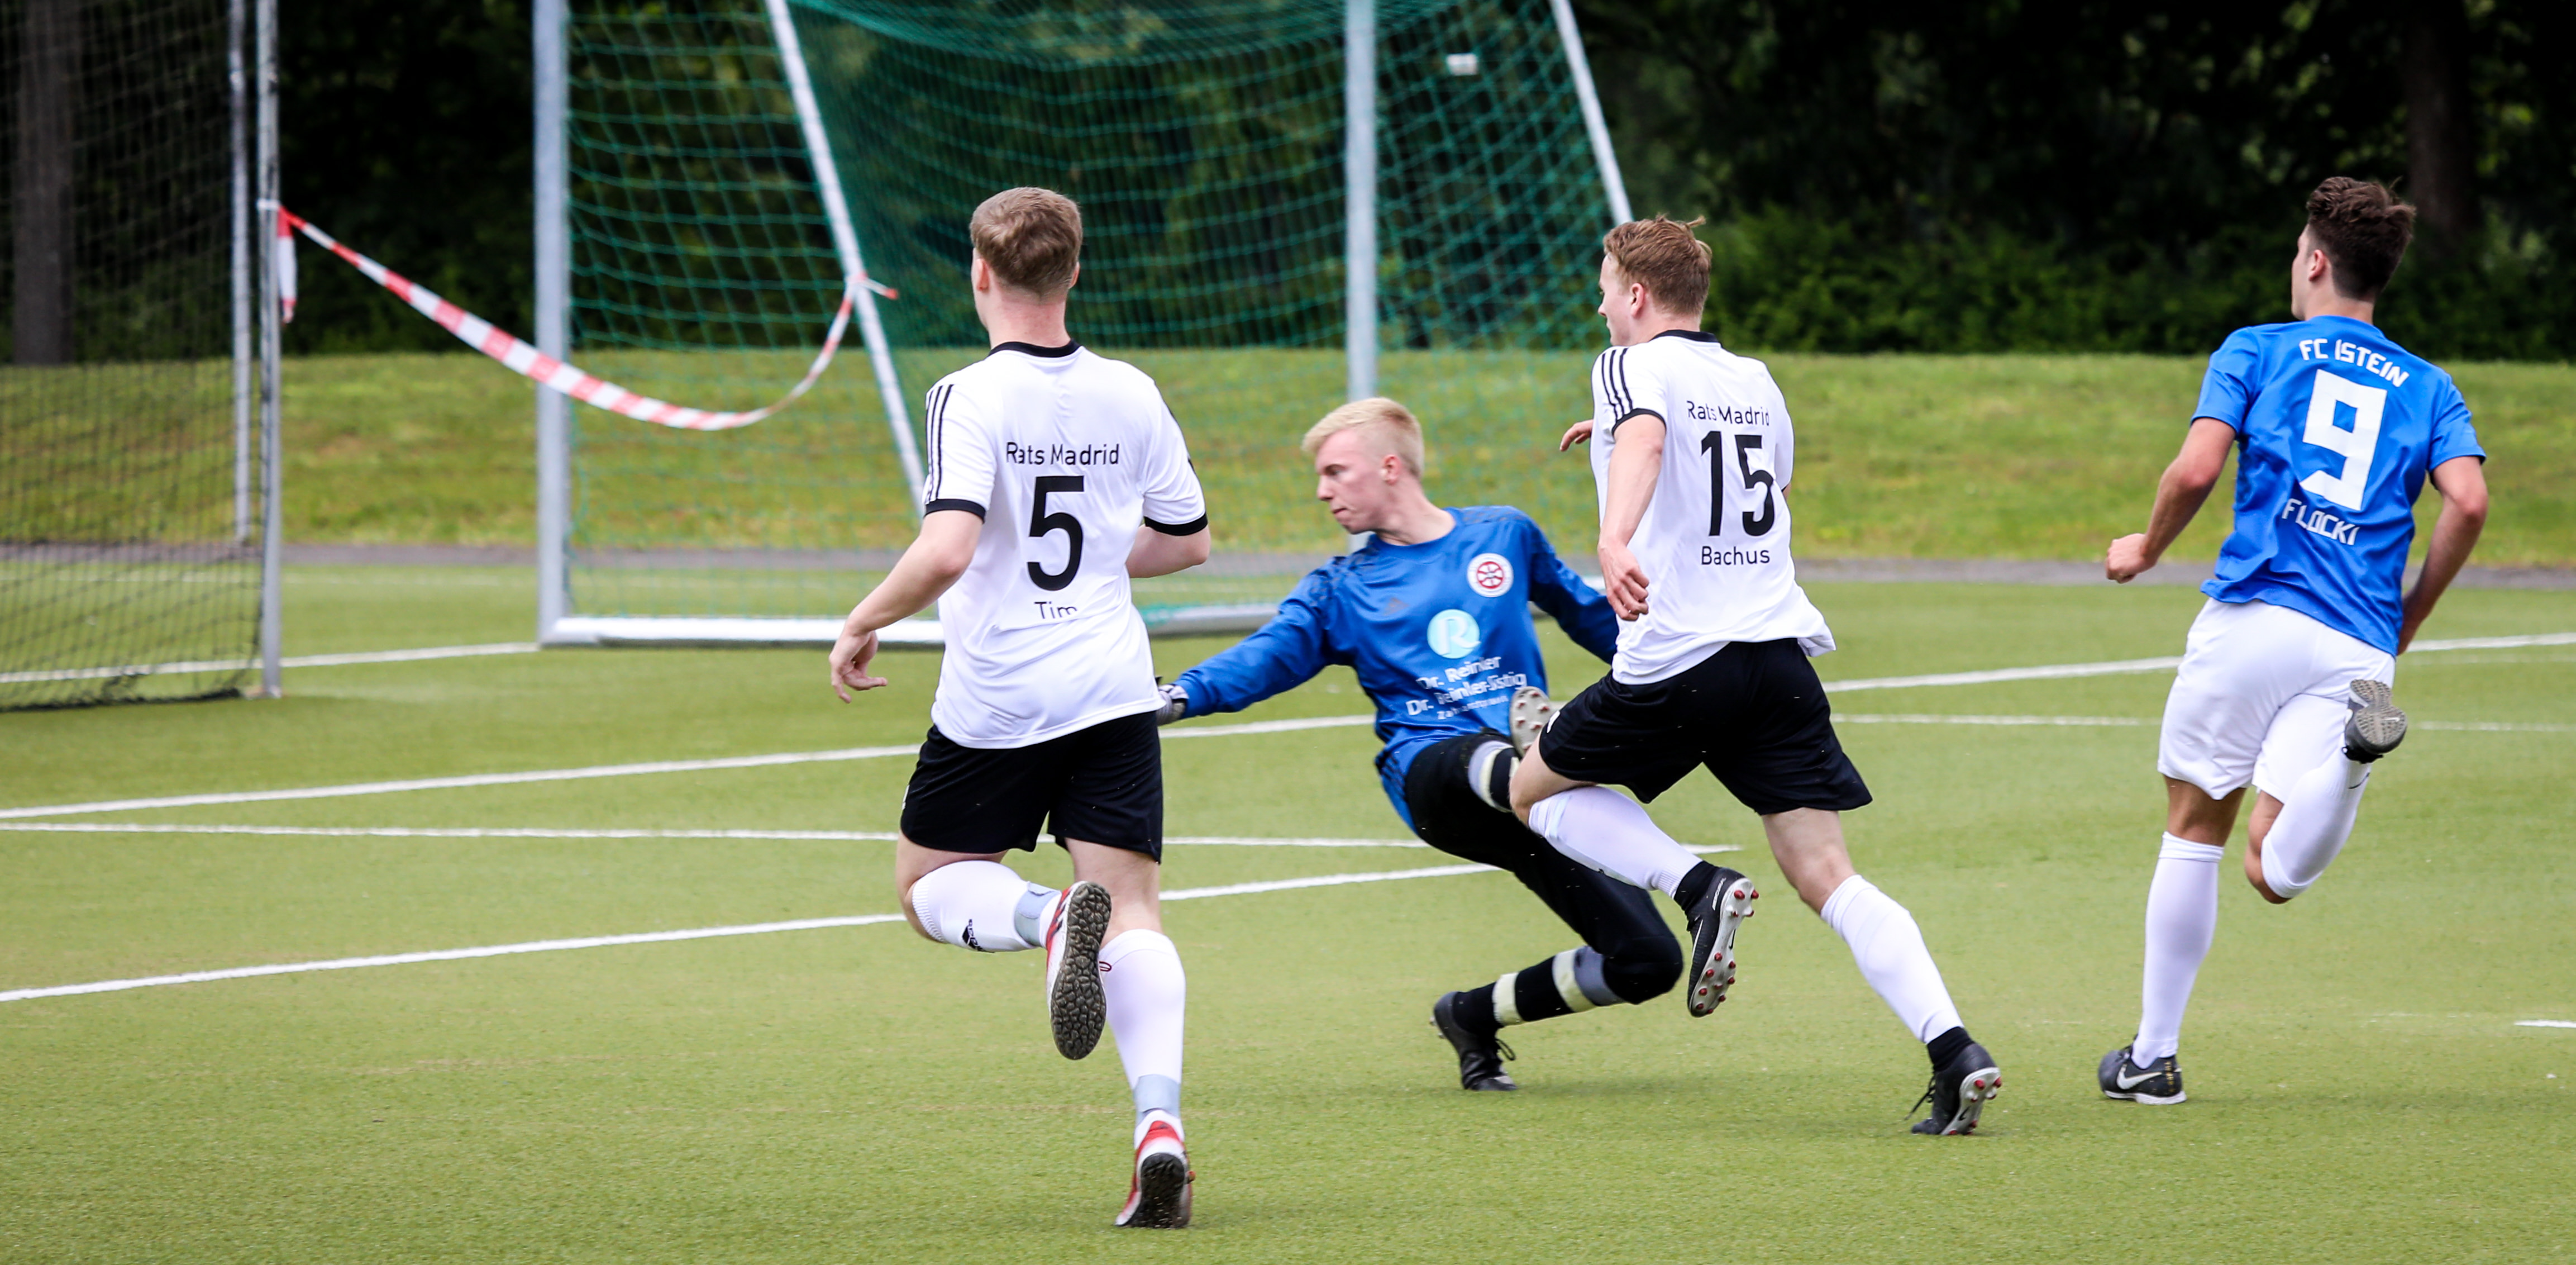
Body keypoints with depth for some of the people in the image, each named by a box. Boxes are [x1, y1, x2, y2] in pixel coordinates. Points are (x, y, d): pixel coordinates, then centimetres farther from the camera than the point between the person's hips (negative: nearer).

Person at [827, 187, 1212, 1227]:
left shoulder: (972, 398, -12)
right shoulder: (1131, 396, 5)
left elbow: (946, 550, -23)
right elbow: (1187, 540, 16)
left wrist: (861, 625, -7)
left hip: (995, 700, -4)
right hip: (1113, 690, 4)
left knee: (927, 885, 15)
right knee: (1135, 918, 1)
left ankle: (1049, 918, -19)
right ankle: (1160, 1119, -23)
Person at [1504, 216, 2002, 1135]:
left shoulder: (1635, 367, 0)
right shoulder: (1754, 382, 20)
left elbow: (1645, 442, -24)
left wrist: (1615, 540, -42)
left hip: (1677, 660, -6)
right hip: (1781, 647, 6)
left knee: (1535, 791, 16)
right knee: (1826, 876, 1)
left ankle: (1698, 887, -6)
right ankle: (1953, 1050, -17)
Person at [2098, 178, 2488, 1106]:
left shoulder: (2255, 352, 9)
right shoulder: (2429, 389, 17)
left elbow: (2196, 470, -5)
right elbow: (2468, 502, 0)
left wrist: (2147, 550, 14)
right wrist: (2408, 621, 13)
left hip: (2252, 619, -2)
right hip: (2357, 644, 2)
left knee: (2194, 830, 14)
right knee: (2275, 874, -1)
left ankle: (2153, 1057, 15)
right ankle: (2358, 736, -27)